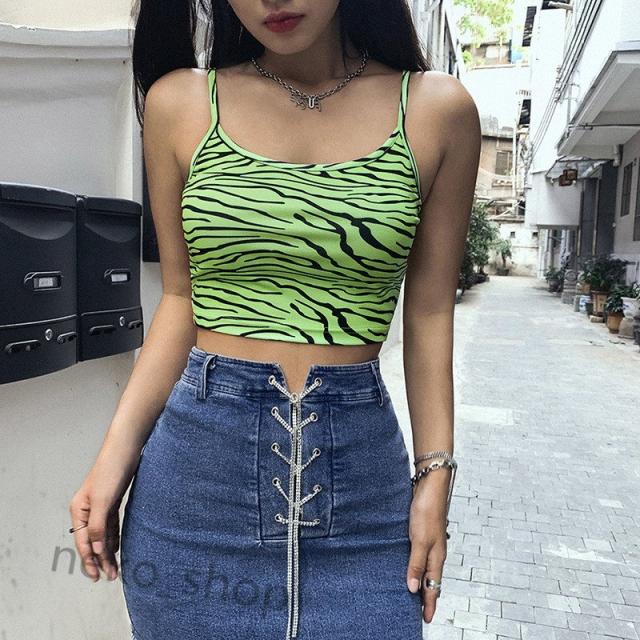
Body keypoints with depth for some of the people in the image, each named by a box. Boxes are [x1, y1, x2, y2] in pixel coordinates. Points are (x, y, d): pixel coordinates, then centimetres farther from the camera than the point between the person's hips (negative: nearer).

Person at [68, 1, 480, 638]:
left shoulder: (436, 111, 0)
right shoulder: (179, 103, 1)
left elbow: (428, 315, 2)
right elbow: (180, 301, 4)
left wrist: (435, 476, 1)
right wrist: (115, 455, -3)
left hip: (361, 467, 0)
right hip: (195, 464, 1)